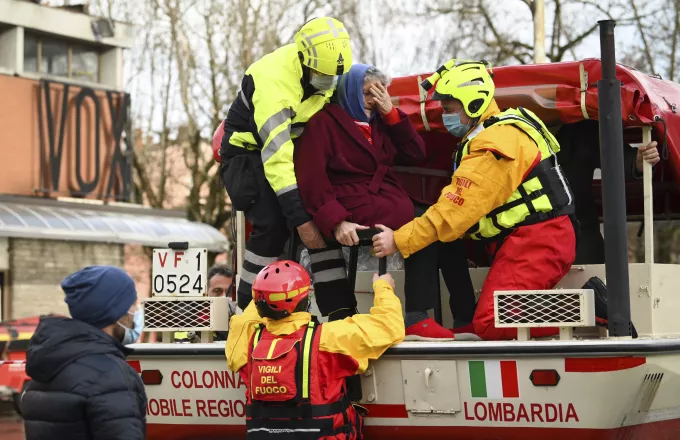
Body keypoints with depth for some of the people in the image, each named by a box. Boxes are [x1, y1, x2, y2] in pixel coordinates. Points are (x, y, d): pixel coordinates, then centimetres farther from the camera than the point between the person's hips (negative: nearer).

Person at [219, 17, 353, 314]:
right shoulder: (273, 80, -34)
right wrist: (301, 219, -38)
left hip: (293, 146, 7)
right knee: (273, 224, -24)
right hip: (250, 151, -7)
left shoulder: (325, 70, -11)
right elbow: (276, 157, -37)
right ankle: (249, 309, -10)